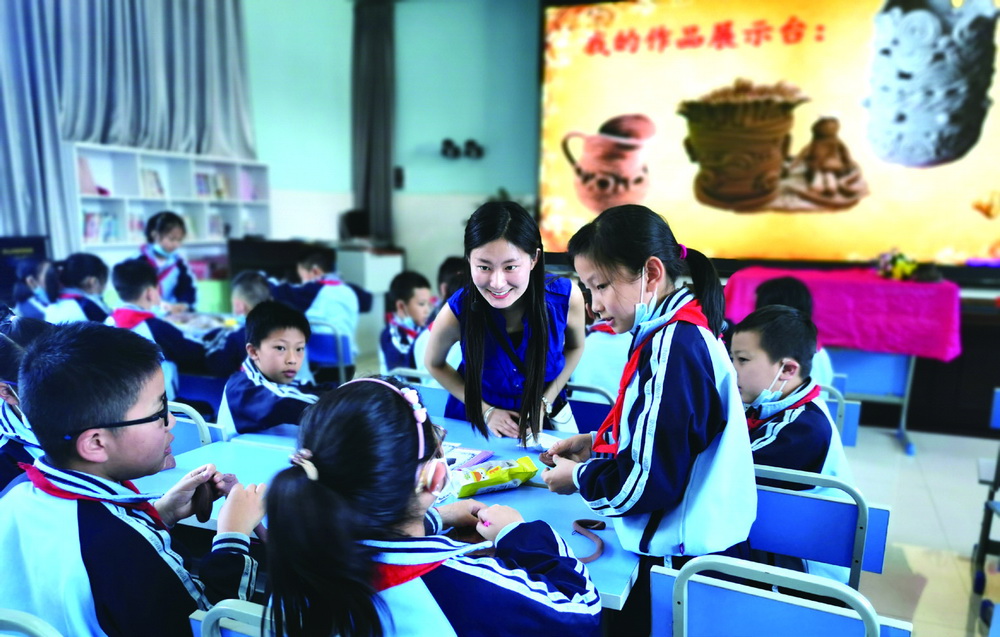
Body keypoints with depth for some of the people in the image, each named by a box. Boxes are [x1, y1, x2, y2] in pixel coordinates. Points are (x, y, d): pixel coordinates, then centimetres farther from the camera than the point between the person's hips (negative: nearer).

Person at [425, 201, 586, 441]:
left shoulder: (566, 297, -27)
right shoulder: (456, 313, -29)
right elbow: (435, 364, -7)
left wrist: (544, 403, -10)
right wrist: (486, 410, -11)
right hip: (476, 420, -1)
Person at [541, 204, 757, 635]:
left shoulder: (675, 348, -24)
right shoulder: (677, 334, 6)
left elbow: (653, 480, -24)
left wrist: (579, 478, -9)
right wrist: (596, 442, 8)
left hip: (683, 561, -9)